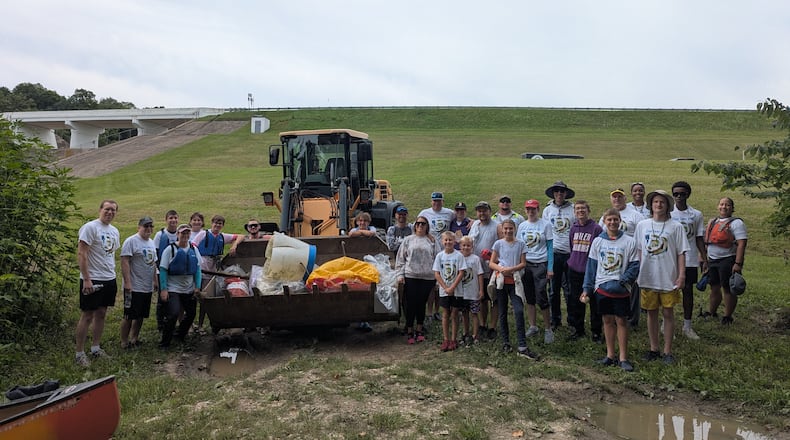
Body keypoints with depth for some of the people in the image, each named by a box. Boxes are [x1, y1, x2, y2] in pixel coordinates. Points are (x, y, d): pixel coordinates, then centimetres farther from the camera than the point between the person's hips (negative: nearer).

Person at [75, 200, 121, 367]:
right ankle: (80, 353, 6)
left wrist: (112, 275, 15)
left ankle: (96, 348, 23)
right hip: (92, 280, -7)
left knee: (101, 314, 13)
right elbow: (81, 254, -16)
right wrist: (86, 279, -20)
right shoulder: (90, 227, -12)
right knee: (87, 316, -2)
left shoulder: (115, 231, 12)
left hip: (109, 279, 7)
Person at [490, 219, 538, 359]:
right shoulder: (498, 243, 4)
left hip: (514, 280, -1)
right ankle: (505, 342, 21)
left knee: (519, 311, -12)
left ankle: (522, 347, -11)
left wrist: (511, 269, -17)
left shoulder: (520, 244, 4)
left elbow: (523, 263, 0)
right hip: (501, 281, 1)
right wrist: (500, 269, -18)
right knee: (503, 313, 8)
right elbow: (491, 263, 2)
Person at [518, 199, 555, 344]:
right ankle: (533, 327, 20)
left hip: (540, 264, -4)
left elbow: (550, 247, -3)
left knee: (541, 298, -8)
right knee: (529, 297, 9)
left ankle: (548, 329, 6)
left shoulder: (545, 225, -3)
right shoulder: (522, 226, 8)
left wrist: (550, 268, -8)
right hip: (525, 264, 4)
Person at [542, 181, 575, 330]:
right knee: (554, 288, 6)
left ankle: (572, 319, 15)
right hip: (553, 252, 2)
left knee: (570, 288, 2)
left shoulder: (573, 209, 3)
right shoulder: (547, 210, 9)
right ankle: (555, 319, 18)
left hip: (570, 252, -1)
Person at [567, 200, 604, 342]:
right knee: (576, 302, 11)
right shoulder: (573, 228, 7)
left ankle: (596, 331, 13)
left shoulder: (596, 228, -8)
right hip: (574, 270, 5)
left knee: (594, 302, 2)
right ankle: (577, 329, 24)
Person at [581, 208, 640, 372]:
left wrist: (622, 282, -17)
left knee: (621, 321, 3)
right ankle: (610, 355, 20)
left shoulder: (629, 242, -3)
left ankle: (623, 357, 11)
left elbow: (634, 266, -3)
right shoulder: (598, 241, 4)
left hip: (621, 289, -2)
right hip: (602, 287, 2)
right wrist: (587, 289, 3)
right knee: (607, 320, 11)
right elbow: (591, 265, 6)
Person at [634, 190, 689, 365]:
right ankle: (653, 348, 22)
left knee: (668, 313, 3)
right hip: (648, 277, 2)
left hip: (669, 278, -2)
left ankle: (667, 351, 14)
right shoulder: (642, 225, 5)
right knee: (651, 313, 10)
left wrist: (681, 274, -8)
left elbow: (681, 252, -2)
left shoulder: (675, 226, -2)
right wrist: (636, 272, 6)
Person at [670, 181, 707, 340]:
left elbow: (699, 238, 8)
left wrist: (704, 258, 2)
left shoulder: (696, 215, 5)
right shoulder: (667, 213, -1)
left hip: (690, 260, 2)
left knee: (688, 291, 7)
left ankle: (687, 326, 16)